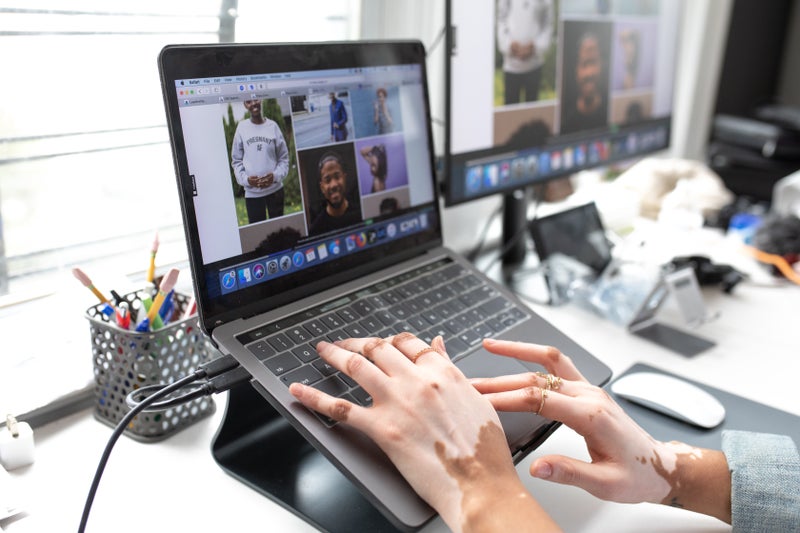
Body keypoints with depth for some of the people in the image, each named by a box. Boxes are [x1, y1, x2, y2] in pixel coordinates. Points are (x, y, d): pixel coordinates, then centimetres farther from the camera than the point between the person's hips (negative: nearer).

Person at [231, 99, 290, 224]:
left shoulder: (272, 126, 1)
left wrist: (276, 175, -13)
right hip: (252, 191, -1)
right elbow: (236, 160, 4)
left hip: (275, 188, 1)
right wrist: (245, 179, -12)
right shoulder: (242, 127, 1)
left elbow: (284, 157, 4)